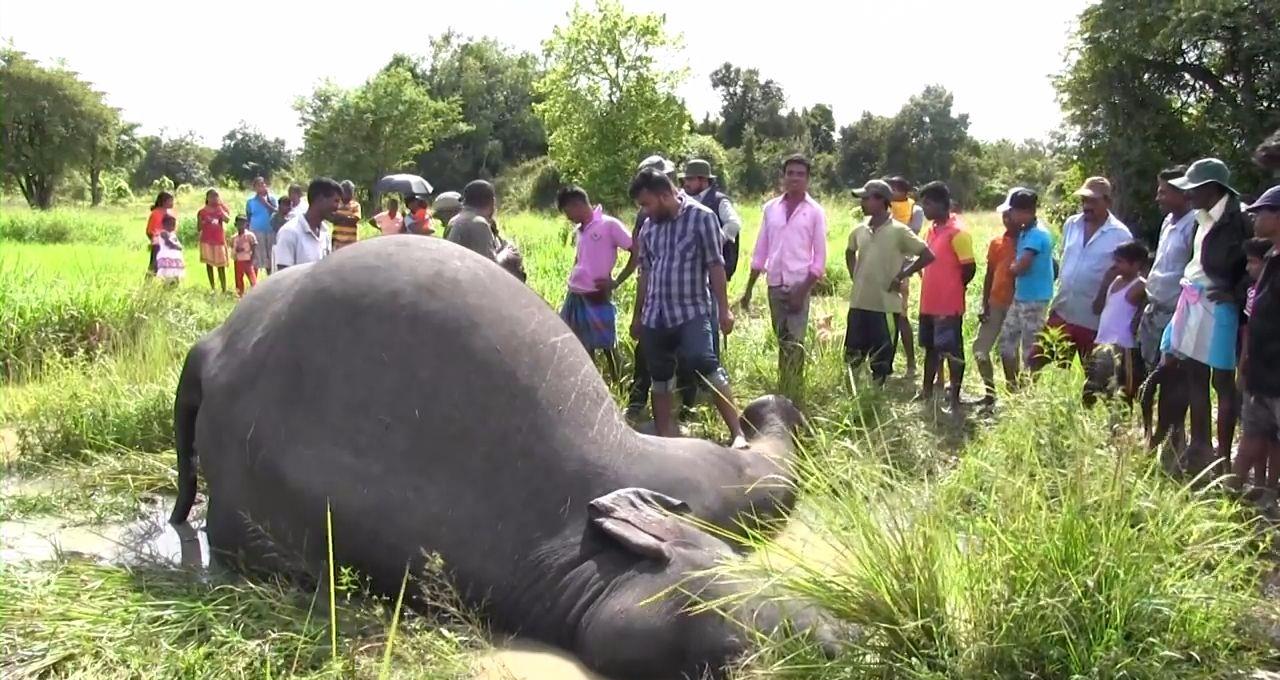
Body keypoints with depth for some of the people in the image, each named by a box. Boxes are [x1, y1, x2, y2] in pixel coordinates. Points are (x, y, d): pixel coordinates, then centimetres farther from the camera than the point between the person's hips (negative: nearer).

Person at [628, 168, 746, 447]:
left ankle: (738, 434, -19)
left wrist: (723, 309, -11)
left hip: (692, 312, -6)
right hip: (654, 316, 6)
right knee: (660, 379, 10)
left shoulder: (701, 217, -6)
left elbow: (715, 266, -7)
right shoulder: (649, 226, 9)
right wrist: (637, 315, 19)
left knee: (708, 368, -20)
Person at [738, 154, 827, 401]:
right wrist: (748, 289, 10)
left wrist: (803, 290, -12)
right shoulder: (771, 208, 8)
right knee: (782, 343, 10)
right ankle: (783, 394, 17)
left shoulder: (815, 211, -3)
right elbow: (760, 251, 12)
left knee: (794, 344, -8)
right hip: (775, 285, 4)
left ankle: (793, 399, -6)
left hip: (799, 285, -4)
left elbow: (820, 258, -3)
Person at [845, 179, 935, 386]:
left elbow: (927, 256, -8)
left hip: (885, 305, -5)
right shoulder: (860, 231, 8)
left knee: (881, 361, 2)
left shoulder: (899, 231, -9)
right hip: (859, 302, 5)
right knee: (852, 356, 8)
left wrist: (901, 276, -7)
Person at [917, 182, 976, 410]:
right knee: (931, 348, 19)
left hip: (949, 305, -9)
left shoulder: (957, 232, -16)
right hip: (929, 303, 9)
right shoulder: (933, 230, 10)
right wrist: (936, 288, 10)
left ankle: (955, 399, 8)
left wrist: (952, 289, -3)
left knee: (952, 352, 0)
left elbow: (969, 268, -15)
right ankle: (927, 392, 32)